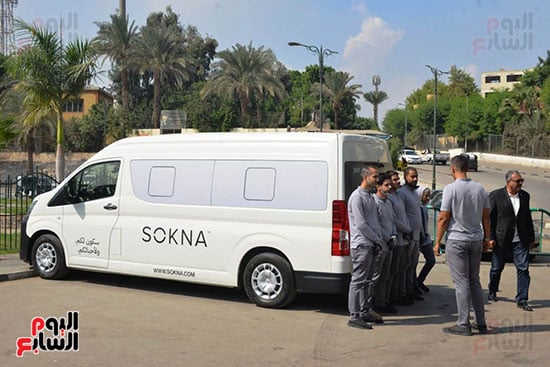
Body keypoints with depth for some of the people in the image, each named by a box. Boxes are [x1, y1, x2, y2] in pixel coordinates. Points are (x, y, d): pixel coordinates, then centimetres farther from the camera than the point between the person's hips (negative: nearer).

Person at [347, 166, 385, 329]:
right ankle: (354, 316, -4)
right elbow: (361, 224, -16)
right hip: (361, 245, -9)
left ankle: (365, 311, 23)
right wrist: (377, 239, -8)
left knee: (368, 281, 15)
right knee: (358, 281, -7)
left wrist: (379, 240, 10)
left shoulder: (370, 196, 18)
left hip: (372, 245, 9)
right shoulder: (357, 197, -12)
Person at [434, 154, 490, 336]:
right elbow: (486, 216, 9)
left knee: (462, 282, 0)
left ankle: (464, 324, 3)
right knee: (475, 281, 14)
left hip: (457, 240, -5)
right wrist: (487, 238, 20)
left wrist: (437, 242, -4)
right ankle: (481, 323, 18)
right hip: (476, 240, 5)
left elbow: (443, 218, -12)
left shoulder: (451, 188, -12)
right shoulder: (480, 188, 4)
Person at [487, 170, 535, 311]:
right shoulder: (495, 195, -6)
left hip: (520, 241, 3)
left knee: (523, 269, -2)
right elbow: (489, 218, -6)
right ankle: (492, 292, 33)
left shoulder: (525, 196, 8)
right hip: (501, 240, -3)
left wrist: (531, 238, 14)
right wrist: (490, 238, -10)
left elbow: (528, 218, 14)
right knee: (496, 268, 11)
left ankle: (522, 300, 5)